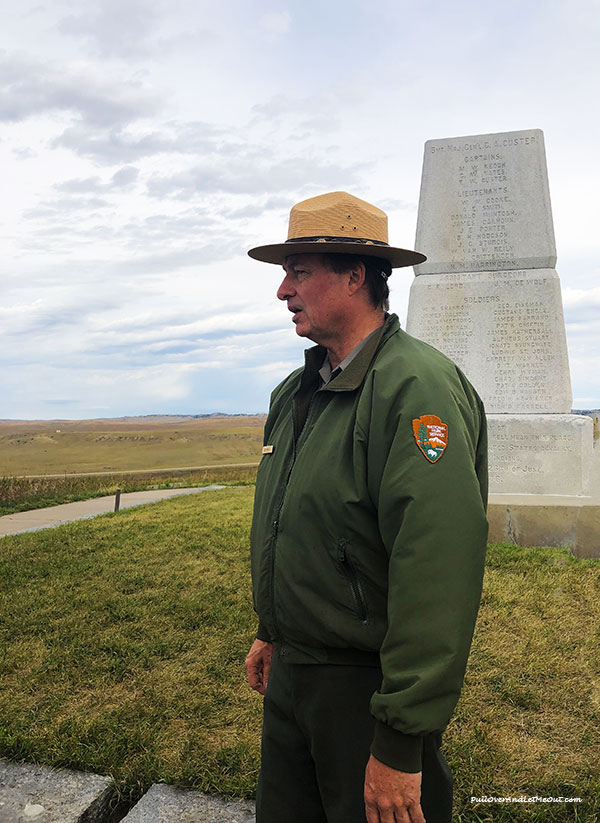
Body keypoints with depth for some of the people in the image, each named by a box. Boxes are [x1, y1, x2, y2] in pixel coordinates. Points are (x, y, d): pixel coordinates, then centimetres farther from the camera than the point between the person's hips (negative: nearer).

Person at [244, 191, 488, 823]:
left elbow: (439, 569, -27)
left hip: (367, 690, -8)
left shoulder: (418, 385, -22)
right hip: (289, 673, 8)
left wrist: (401, 743, -24)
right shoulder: (294, 392, 7)